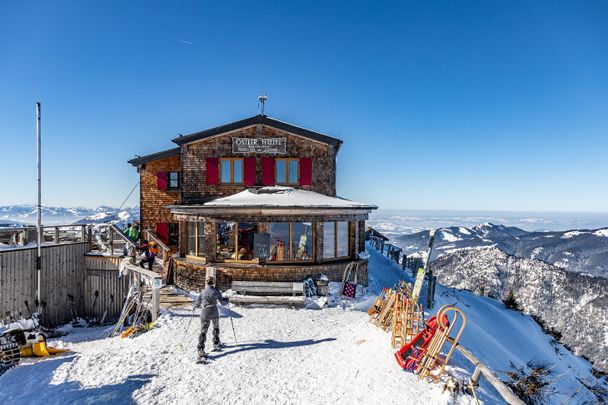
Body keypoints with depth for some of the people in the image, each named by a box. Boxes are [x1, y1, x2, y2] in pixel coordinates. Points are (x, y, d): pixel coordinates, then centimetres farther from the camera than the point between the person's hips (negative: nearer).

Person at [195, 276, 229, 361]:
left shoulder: (202, 292, 1)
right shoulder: (216, 291, -4)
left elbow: (197, 304, 10)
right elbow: (223, 302, -1)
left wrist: (197, 306, 34)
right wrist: (227, 299, 20)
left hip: (205, 313, 0)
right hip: (215, 313, 0)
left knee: (203, 331, 1)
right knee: (216, 328, 25)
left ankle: (201, 350, -12)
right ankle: (216, 344, 35)